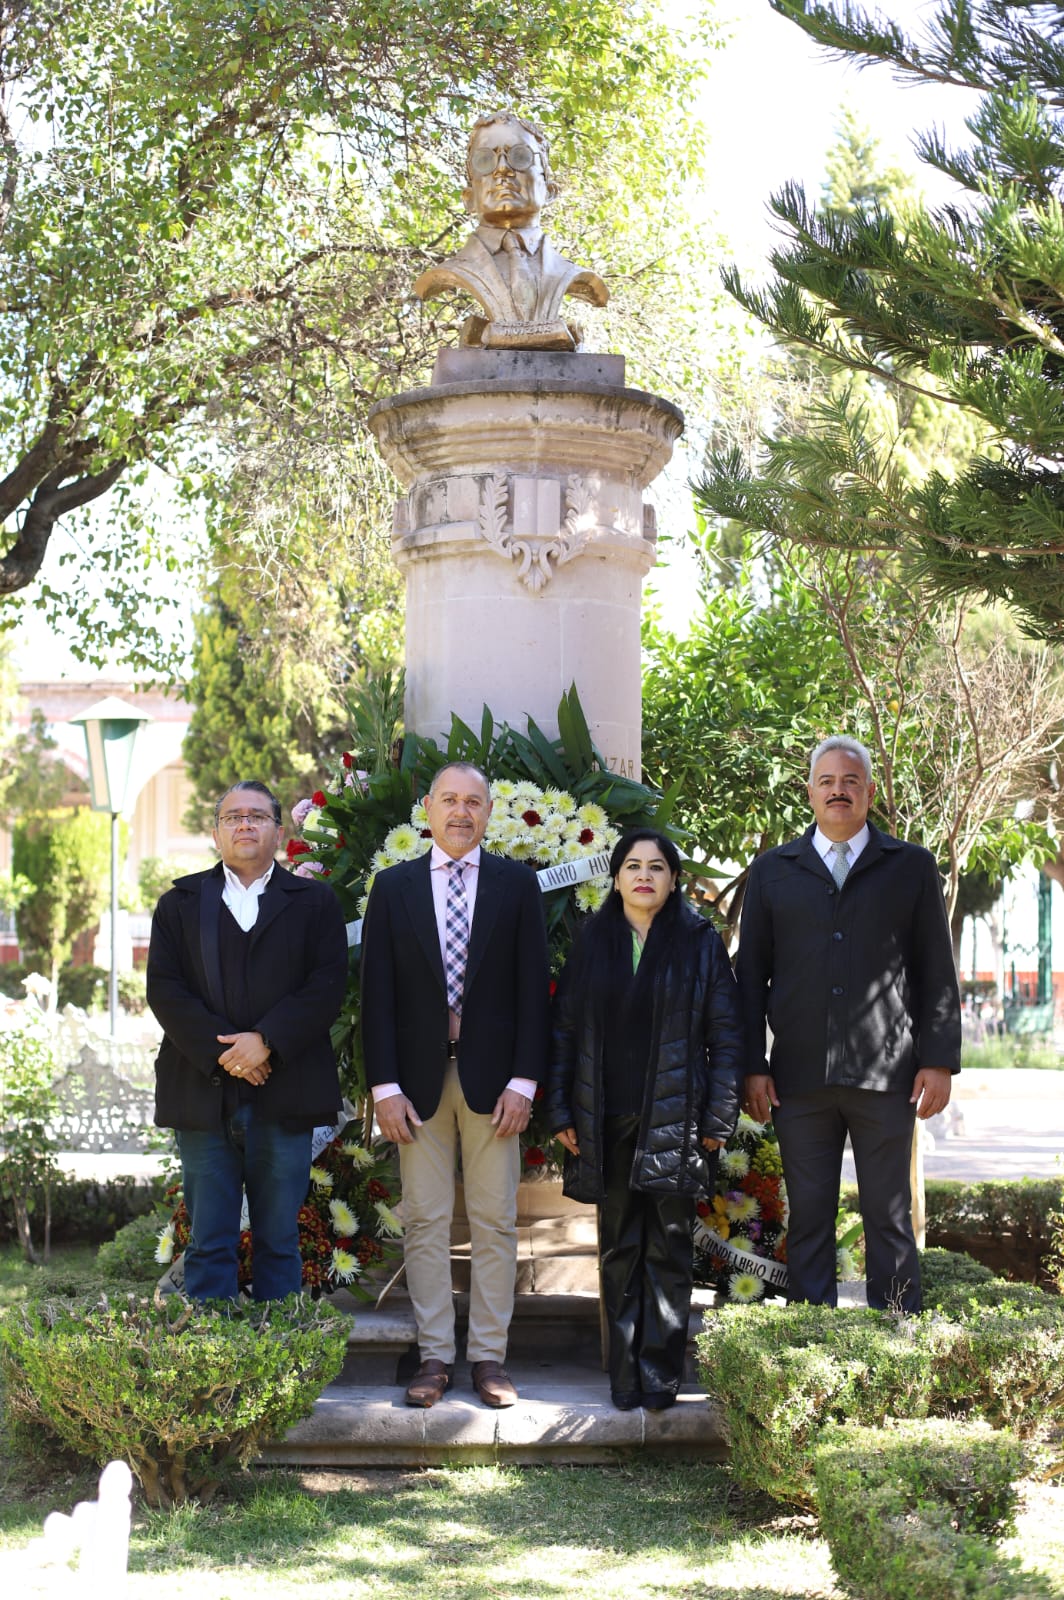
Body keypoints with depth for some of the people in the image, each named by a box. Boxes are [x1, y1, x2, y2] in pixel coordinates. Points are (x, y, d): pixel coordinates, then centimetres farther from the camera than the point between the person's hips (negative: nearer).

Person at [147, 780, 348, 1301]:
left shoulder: (314, 902, 9)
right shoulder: (180, 903, 12)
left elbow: (327, 986, -3)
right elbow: (164, 988, 0)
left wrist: (267, 1041, -16)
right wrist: (220, 1050, -13)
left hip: (284, 1098, -1)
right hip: (204, 1096, 1)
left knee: (279, 1242, 6)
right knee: (208, 1244, 3)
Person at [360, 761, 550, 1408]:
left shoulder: (518, 884, 4)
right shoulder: (394, 886, 6)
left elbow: (534, 986, 1)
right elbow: (378, 991, 3)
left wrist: (524, 1080, -6)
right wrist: (385, 1085, -5)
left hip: (492, 1076, 0)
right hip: (420, 1075, 1)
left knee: (494, 1221, 3)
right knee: (426, 1222, 4)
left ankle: (489, 1356, 11)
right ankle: (435, 1356, 11)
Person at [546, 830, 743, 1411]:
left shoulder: (700, 943, 3)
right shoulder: (592, 943, 9)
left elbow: (725, 1035, 1)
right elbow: (564, 1029, 10)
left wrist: (719, 1119, -5)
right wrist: (561, 1112, 3)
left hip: (675, 1119, -2)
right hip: (608, 1123, 2)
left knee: (668, 1248, 0)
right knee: (619, 1248, 6)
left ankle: (660, 1375, 5)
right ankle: (624, 1376, 12)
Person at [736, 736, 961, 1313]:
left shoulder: (912, 867, 9)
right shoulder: (773, 870, 12)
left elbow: (937, 973, 7)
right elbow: (751, 973, 11)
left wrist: (939, 1061, 0)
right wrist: (752, 1066, 3)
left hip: (885, 1073, -1)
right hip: (799, 1076, 1)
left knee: (889, 1217, 3)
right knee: (808, 1217, 4)